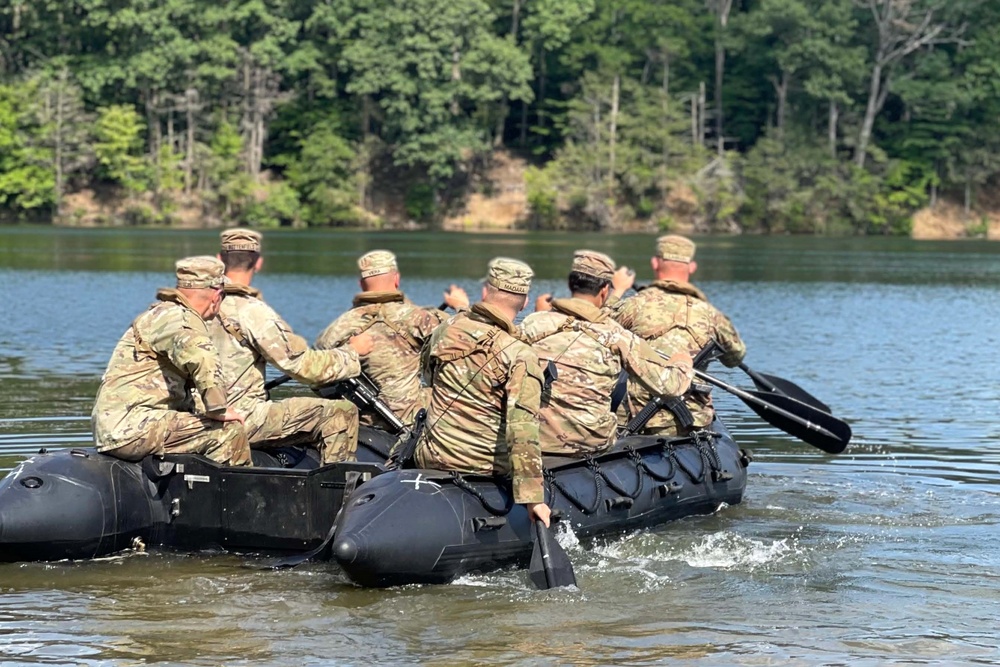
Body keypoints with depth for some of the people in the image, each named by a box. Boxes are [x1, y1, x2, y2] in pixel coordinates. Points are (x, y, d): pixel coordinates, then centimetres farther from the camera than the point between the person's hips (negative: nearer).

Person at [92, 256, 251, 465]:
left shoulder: (162, 313, 23)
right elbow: (199, 354, -32)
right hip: (130, 426, -11)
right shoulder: (177, 316, -10)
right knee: (228, 431, -15)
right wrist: (219, 409, -24)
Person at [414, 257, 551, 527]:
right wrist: (533, 496, -26)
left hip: (431, 460, 5)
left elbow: (427, 367, 21)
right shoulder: (521, 356, -18)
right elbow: (523, 429, -25)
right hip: (486, 470, -5)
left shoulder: (447, 330, -2)